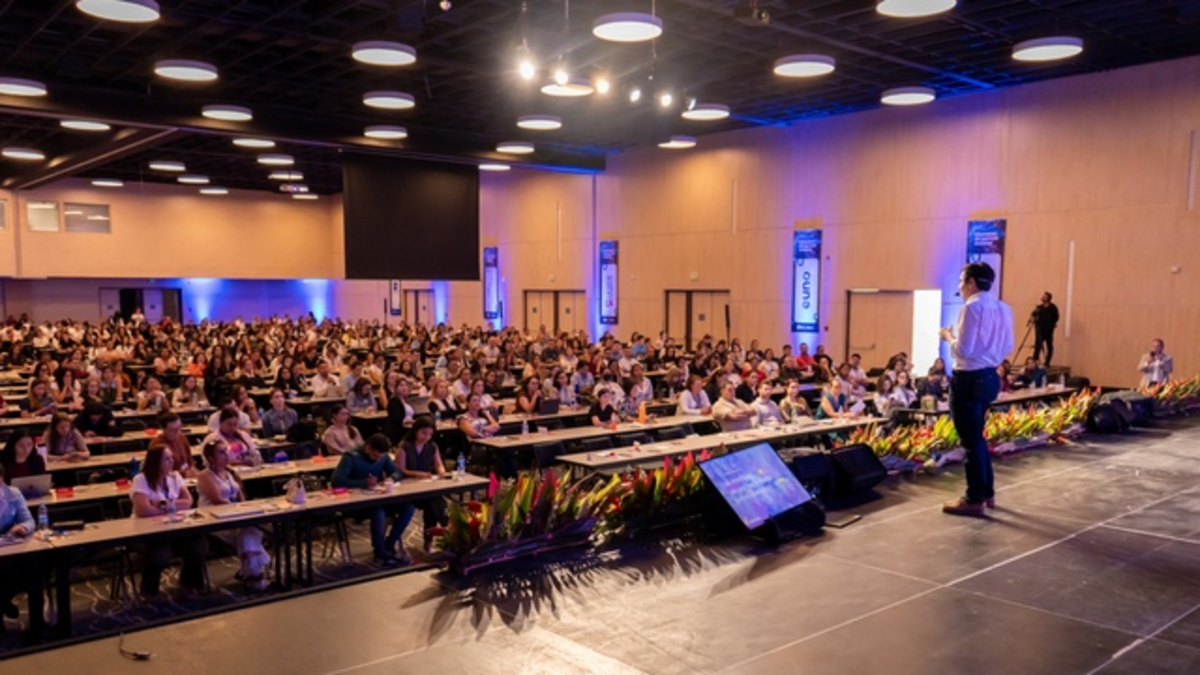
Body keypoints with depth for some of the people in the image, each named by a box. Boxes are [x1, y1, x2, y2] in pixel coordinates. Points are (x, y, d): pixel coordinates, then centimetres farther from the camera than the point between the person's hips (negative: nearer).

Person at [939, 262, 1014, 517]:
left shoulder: (972, 307, -17)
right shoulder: (1004, 309, 8)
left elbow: (963, 350, -20)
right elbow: (1007, 347, 14)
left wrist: (948, 337, -3)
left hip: (969, 379, -9)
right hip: (990, 377, 9)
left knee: (971, 439, 1)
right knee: (977, 436, 22)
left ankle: (974, 500, 9)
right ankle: (987, 492, 30)